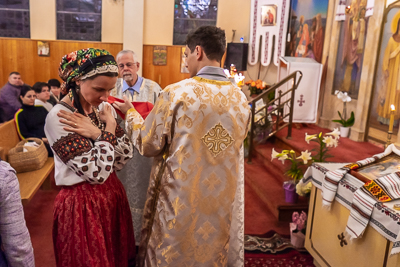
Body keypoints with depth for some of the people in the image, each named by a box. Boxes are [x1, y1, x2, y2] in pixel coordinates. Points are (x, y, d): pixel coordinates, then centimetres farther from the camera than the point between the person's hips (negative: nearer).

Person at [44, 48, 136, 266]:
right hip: (81, 204, -6)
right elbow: (97, 172, -24)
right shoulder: (58, 118, -20)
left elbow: (125, 156, -2)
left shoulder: (104, 108, 1)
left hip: (112, 194, 7)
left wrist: (97, 134, -14)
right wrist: (108, 130, -16)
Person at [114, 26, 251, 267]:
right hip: (225, 200, 4)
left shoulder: (176, 93, -16)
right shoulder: (241, 98, -2)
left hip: (182, 199, -4)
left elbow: (148, 144, -7)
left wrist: (130, 114, 11)